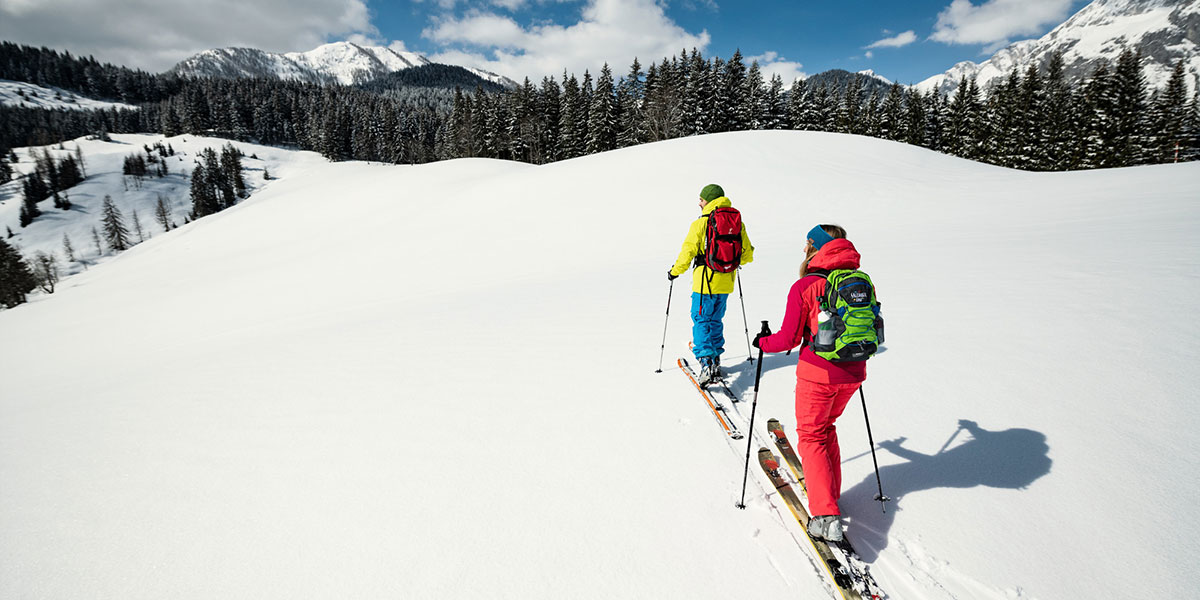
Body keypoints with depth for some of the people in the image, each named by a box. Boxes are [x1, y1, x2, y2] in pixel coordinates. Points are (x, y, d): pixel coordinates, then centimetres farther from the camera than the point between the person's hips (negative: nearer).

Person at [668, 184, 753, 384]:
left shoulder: (700, 224, -13)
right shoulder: (737, 223, 5)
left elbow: (687, 253, -12)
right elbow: (747, 254, 11)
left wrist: (675, 271, 3)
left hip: (705, 282, -6)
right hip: (726, 282, 6)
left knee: (701, 321, 3)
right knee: (715, 320, 20)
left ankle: (706, 363, -11)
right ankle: (715, 362, 29)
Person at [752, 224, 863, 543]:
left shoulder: (804, 287, -15)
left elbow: (789, 338, -12)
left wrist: (763, 342, 7)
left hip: (818, 373, -6)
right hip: (853, 372, 6)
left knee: (811, 436, 10)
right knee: (826, 428, 26)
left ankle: (826, 515, 4)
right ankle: (830, 493, 34)